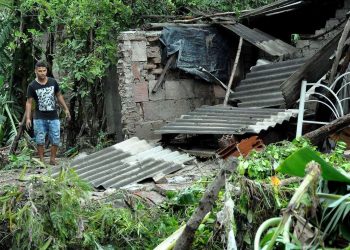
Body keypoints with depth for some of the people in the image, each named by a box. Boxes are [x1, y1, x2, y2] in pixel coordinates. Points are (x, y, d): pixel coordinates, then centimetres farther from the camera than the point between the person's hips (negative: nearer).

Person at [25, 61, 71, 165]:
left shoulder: (53, 82, 1)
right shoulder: (32, 86, -6)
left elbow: (59, 96, 14)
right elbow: (29, 102, -3)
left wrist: (66, 109, 12)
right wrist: (28, 118, -10)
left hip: (53, 117, 2)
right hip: (39, 118, -2)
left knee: (56, 140, 2)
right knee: (40, 141, 2)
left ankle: (53, 159, 17)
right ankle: (41, 160, 12)